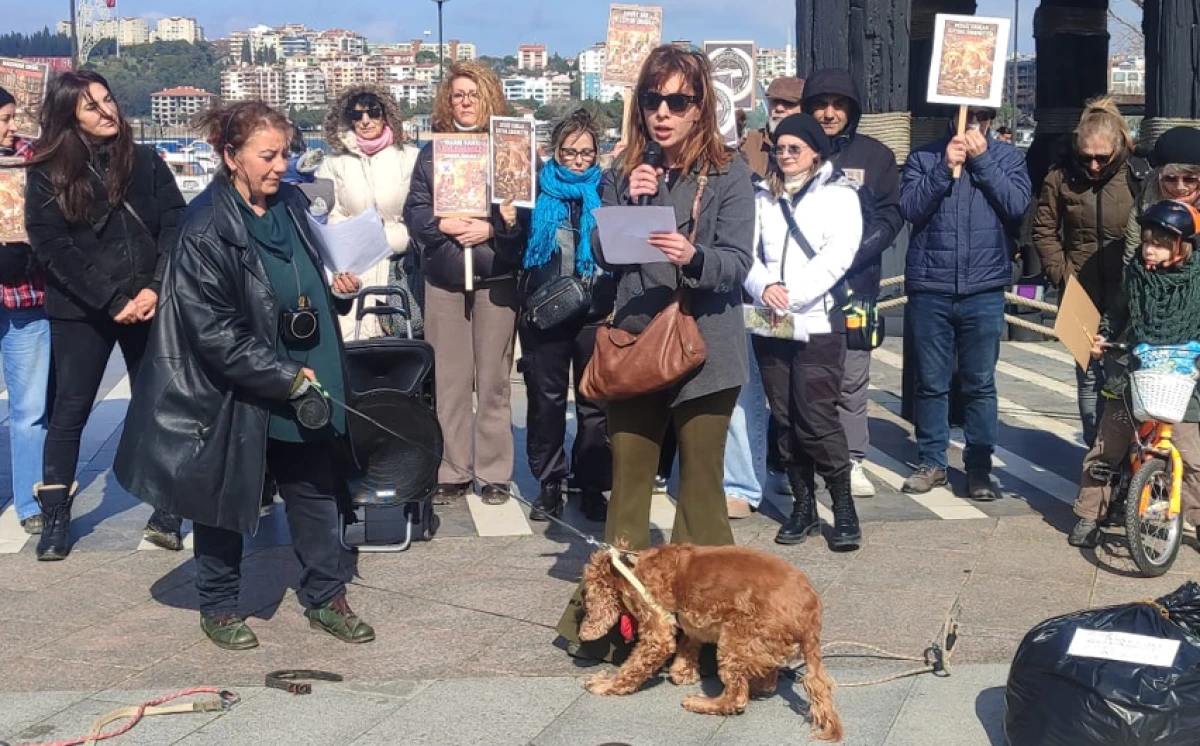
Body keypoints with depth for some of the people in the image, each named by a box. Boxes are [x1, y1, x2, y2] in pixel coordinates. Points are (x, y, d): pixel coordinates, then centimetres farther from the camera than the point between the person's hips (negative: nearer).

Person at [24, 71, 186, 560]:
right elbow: (53, 247, -9)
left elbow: (175, 224, -1)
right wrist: (113, 301, -17)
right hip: (80, 310, -1)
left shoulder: (145, 161, 4)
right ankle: (55, 518, 14)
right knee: (70, 410, 4)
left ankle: (166, 512, 9)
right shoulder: (47, 175, -1)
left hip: (148, 305, 2)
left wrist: (156, 287, -16)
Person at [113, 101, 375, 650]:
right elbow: (215, 333, -21)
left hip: (304, 388, 6)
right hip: (233, 395, -6)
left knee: (315, 490, 13)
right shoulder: (206, 230, -18)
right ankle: (218, 606, 27)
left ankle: (325, 598, 27)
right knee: (227, 500, 10)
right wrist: (287, 378, -21)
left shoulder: (291, 203, 2)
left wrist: (340, 290, -1)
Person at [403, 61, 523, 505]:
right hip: (444, 278, 2)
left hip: (497, 278, -2)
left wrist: (491, 228, -16)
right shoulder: (432, 152, 9)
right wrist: (442, 224, -14)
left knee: (493, 379, 2)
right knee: (448, 379, 4)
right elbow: (414, 210, 4)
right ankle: (452, 473, 12)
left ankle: (494, 473, 10)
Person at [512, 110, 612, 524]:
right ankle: (549, 484, 17)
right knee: (545, 398, 7)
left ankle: (592, 486, 13)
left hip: (597, 313, -1)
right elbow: (517, 252, 8)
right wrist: (509, 224, -11)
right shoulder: (537, 188, 6)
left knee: (595, 400, 5)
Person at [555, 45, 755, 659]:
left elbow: (736, 262, -12)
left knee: (701, 482, 4)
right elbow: (603, 254, 1)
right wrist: (628, 202, -15)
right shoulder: (626, 170, 6)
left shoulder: (728, 172, -4)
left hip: (704, 348, -3)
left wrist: (692, 256, -32)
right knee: (628, 477, 7)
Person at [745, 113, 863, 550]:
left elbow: (838, 253, -10)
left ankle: (843, 508, 2)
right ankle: (802, 506, 16)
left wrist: (793, 294, -18)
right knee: (785, 420, 7)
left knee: (817, 419, -9)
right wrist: (764, 286, -15)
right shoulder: (764, 197, 15)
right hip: (770, 323, 4)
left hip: (817, 322, -4)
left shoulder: (838, 194, 3)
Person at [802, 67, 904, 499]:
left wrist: (851, 255, -11)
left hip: (855, 285, 1)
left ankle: (852, 461, 8)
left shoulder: (876, 156, 8)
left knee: (852, 376, 2)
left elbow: (890, 216, 4)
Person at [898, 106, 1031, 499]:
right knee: (931, 382, 7)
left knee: (980, 384, 5)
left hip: (984, 289, 0)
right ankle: (931, 462, 17)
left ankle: (979, 467, 11)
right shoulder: (923, 157, 6)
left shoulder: (1007, 157, 6)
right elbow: (910, 207, -7)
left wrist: (981, 159, -9)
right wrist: (945, 167, -13)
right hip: (929, 288, 0)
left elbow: (1017, 205, -9)